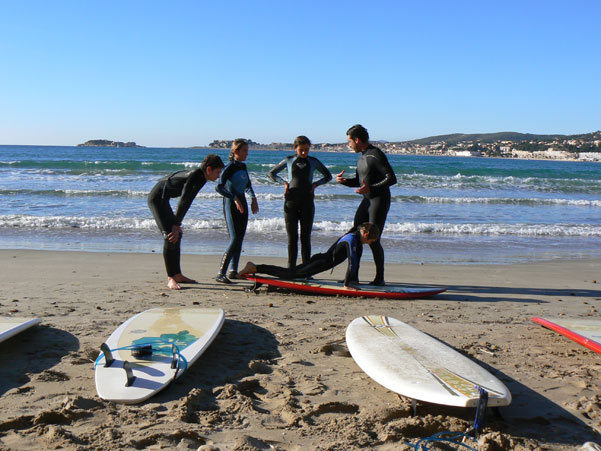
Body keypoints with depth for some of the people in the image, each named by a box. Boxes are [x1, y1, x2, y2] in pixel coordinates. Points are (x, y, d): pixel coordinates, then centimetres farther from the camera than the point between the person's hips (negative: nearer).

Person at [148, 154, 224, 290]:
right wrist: (176, 225, -25)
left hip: (163, 199, 10)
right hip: (157, 198, -10)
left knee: (177, 235, 12)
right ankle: (170, 278, -13)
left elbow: (188, 201, 8)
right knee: (170, 236, -16)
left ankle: (177, 275, 19)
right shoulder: (194, 175, -24)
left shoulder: (201, 178, 5)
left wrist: (177, 224, 5)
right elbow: (183, 200, -27)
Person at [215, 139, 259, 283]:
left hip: (242, 203, 8)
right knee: (235, 239, -16)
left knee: (239, 239, 9)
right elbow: (219, 187, -21)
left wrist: (253, 198, 16)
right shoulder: (230, 167, -12)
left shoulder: (243, 166, 12)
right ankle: (220, 273, -16)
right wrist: (235, 198, -27)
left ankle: (234, 270, 19)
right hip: (231, 205, -8)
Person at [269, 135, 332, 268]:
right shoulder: (289, 160, 5)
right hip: (291, 202, 0)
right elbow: (272, 173, 17)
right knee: (292, 237, 2)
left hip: (307, 202, 0)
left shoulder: (314, 162, 5)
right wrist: (284, 182, 1)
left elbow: (328, 176, 18)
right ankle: (291, 269, 9)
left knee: (306, 237, 1)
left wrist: (315, 184, 2)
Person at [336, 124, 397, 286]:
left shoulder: (376, 155, -14)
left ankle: (380, 277, 4)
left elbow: (392, 178, -19)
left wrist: (371, 188, -28)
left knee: (373, 240, -9)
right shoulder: (361, 157, 14)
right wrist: (343, 181, 5)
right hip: (367, 201, 9)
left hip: (380, 201, -9)